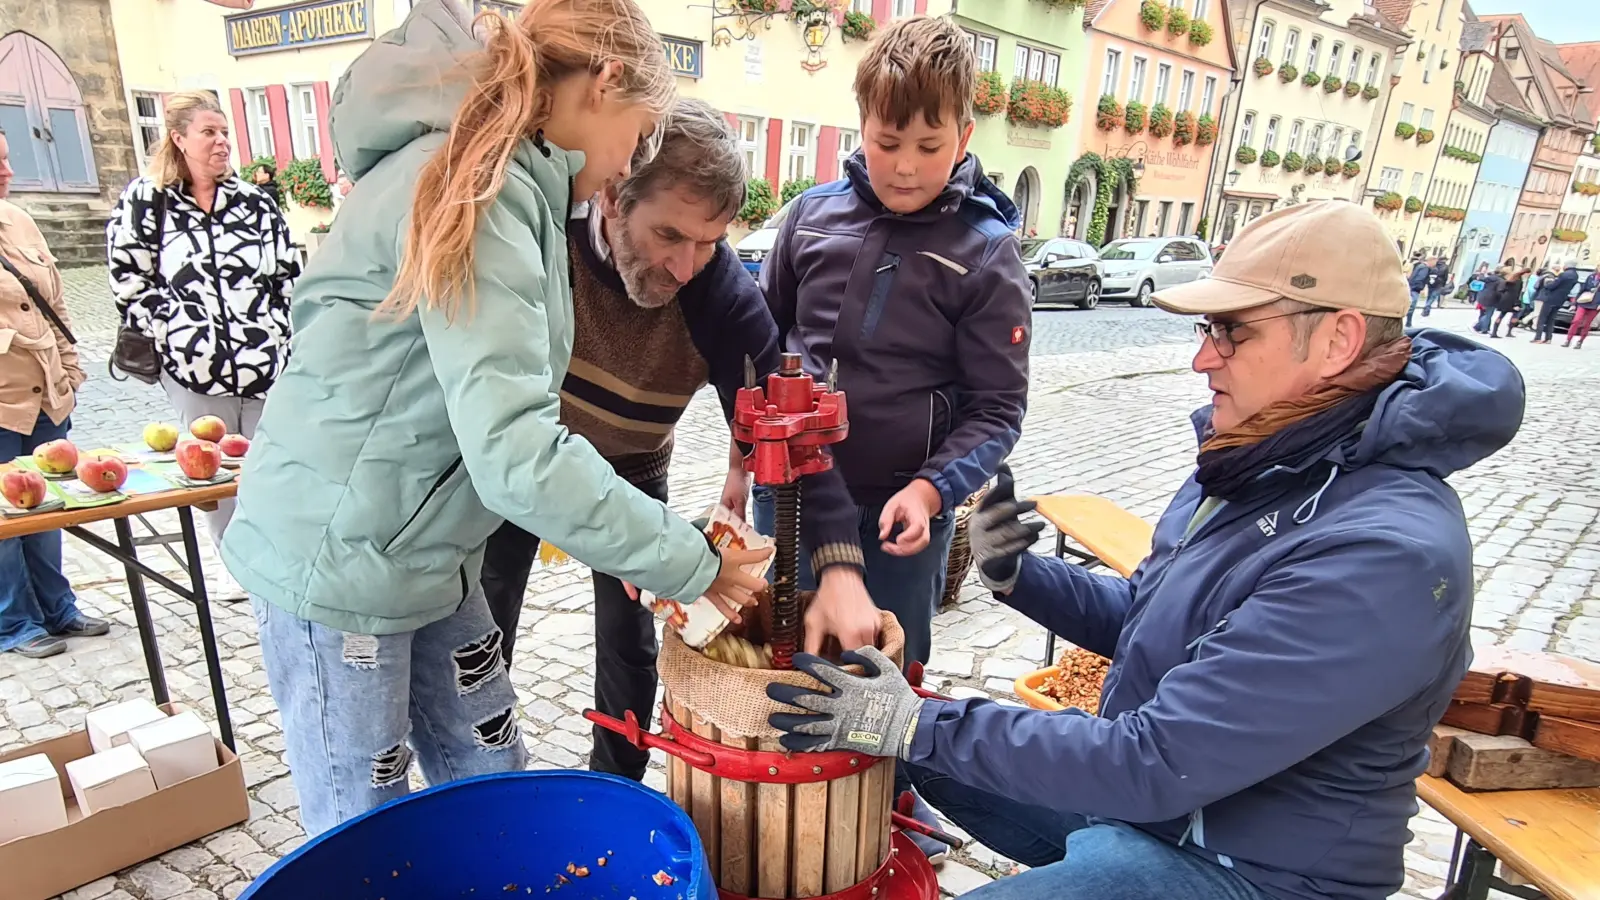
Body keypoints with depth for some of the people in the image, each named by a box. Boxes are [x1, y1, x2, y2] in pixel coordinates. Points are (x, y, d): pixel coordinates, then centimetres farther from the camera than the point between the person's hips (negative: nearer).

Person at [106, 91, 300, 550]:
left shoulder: (254, 201, 9)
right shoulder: (143, 201, 3)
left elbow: (290, 275, 8)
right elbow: (129, 284, 1)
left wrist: (278, 332, 0)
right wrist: (175, 335, -7)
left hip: (266, 362, 1)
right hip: (194, 366, -1)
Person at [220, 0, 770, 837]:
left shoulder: (506, 183, 8)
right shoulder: (478, 189, -22)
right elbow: (514, 450, -31)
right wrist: (691, 564, -23)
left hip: (427, 552, 9)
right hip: (337, 561, -8)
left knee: (493, 791, 16)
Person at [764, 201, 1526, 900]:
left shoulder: (1384, 554, -30)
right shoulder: (1269, 458, -2)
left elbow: (1158, 763, -31)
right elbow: (1144, 618, 9)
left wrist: (919, 725, -27)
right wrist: (1016, 574, -9)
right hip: (1152, 778, 8)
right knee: (924, 745, 8)